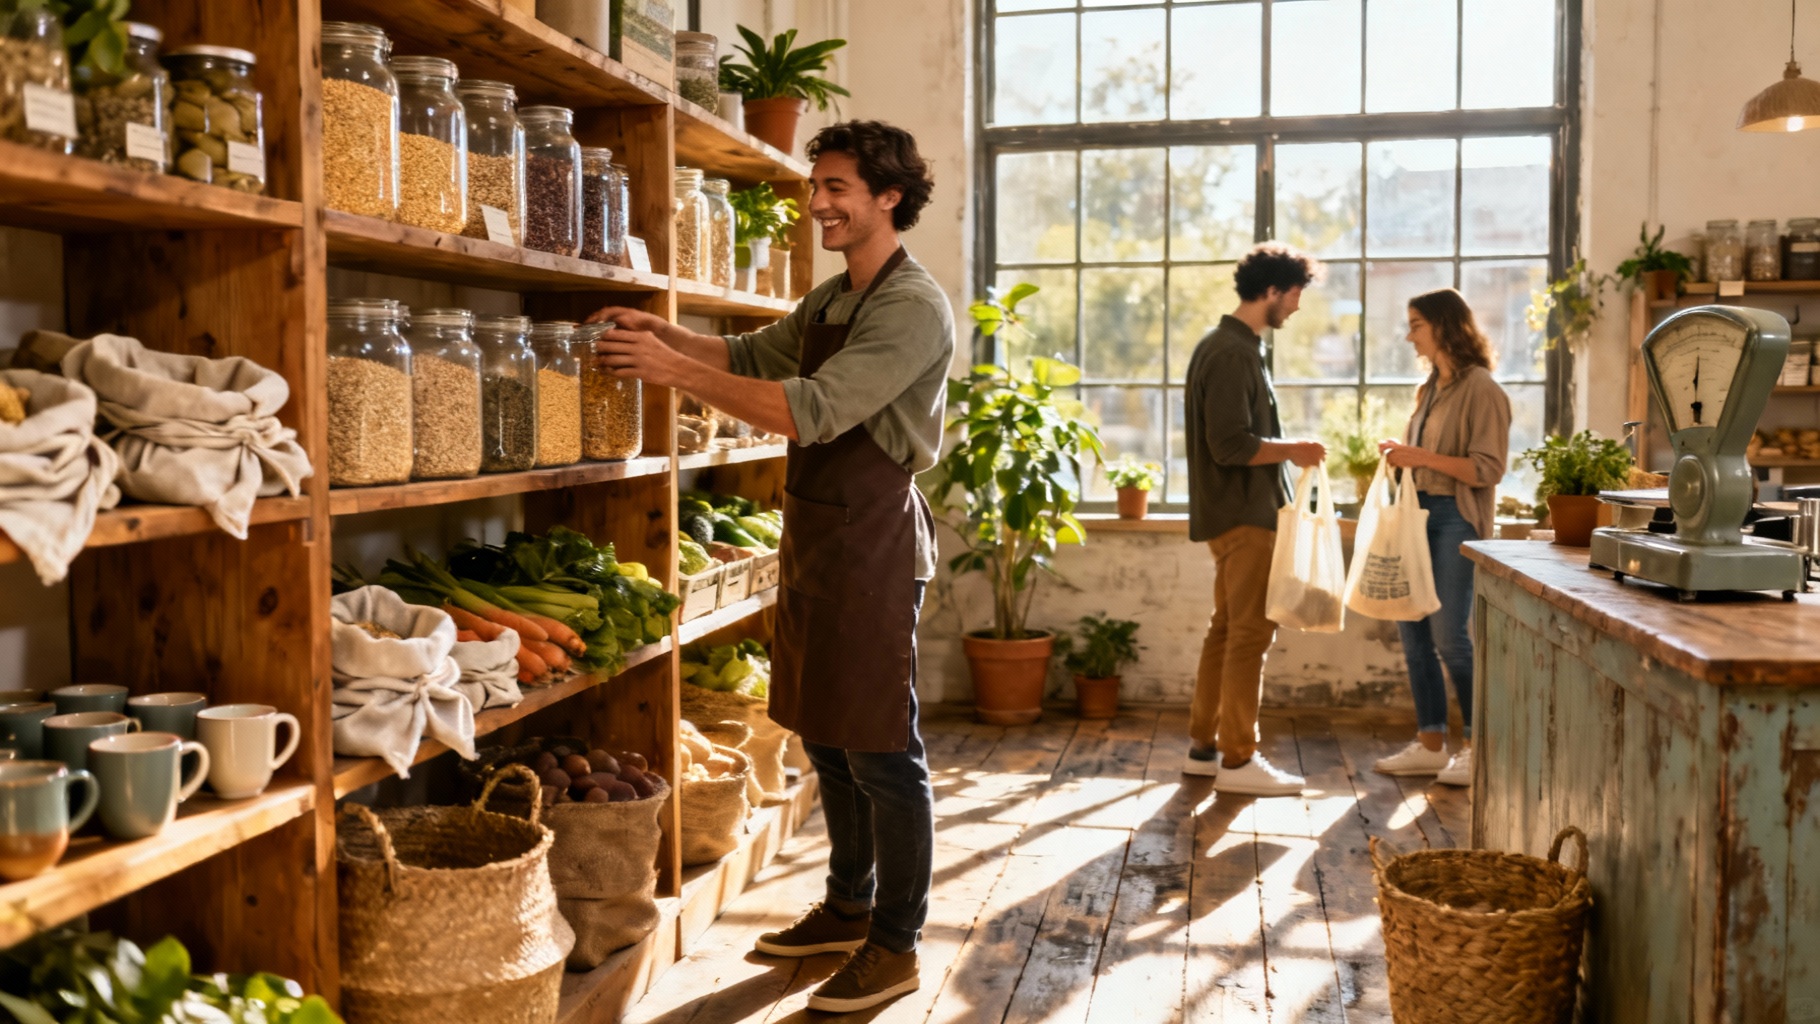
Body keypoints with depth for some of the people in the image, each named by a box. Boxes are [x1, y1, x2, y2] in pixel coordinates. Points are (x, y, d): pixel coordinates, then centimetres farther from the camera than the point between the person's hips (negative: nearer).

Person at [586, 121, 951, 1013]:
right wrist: (668, 334, 6)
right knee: (827, 740, 17)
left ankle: (894, 944, 13)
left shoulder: (913, 306, -14)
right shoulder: (832, 299, 14)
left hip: (872, 539, -9)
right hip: (814, 534, 9)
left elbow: (812, 410, -24)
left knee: (882, 755, 0)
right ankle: (848, 908, 32)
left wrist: (679, 371, -22)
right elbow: (753, 355, 24)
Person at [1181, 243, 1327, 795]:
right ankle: (1237, 760, -1)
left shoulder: (1224, 346, 16)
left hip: (1234, 512, 11)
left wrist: (1285, 448, 15)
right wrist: (1293, 450, -12)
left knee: (1227, 629, 13)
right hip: (1244, 515, -11)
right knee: (1250, 633, -6)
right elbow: (1232, 445, -23)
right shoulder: (1233, 353, -17)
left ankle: (1204, 746, 20)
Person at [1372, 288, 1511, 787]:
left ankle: (1481, 748, 6)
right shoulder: (1429, 390, 15)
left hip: (1457, 519, -8)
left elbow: (1487, 469, -15)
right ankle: (1430, 745, 16)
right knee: (1414, 633, 7)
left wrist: (1422, 457, -21)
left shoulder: (1480, 390, -10)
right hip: (1421, 513, 8)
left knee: (1450, 638, -8)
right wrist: (1402, 454, 5)